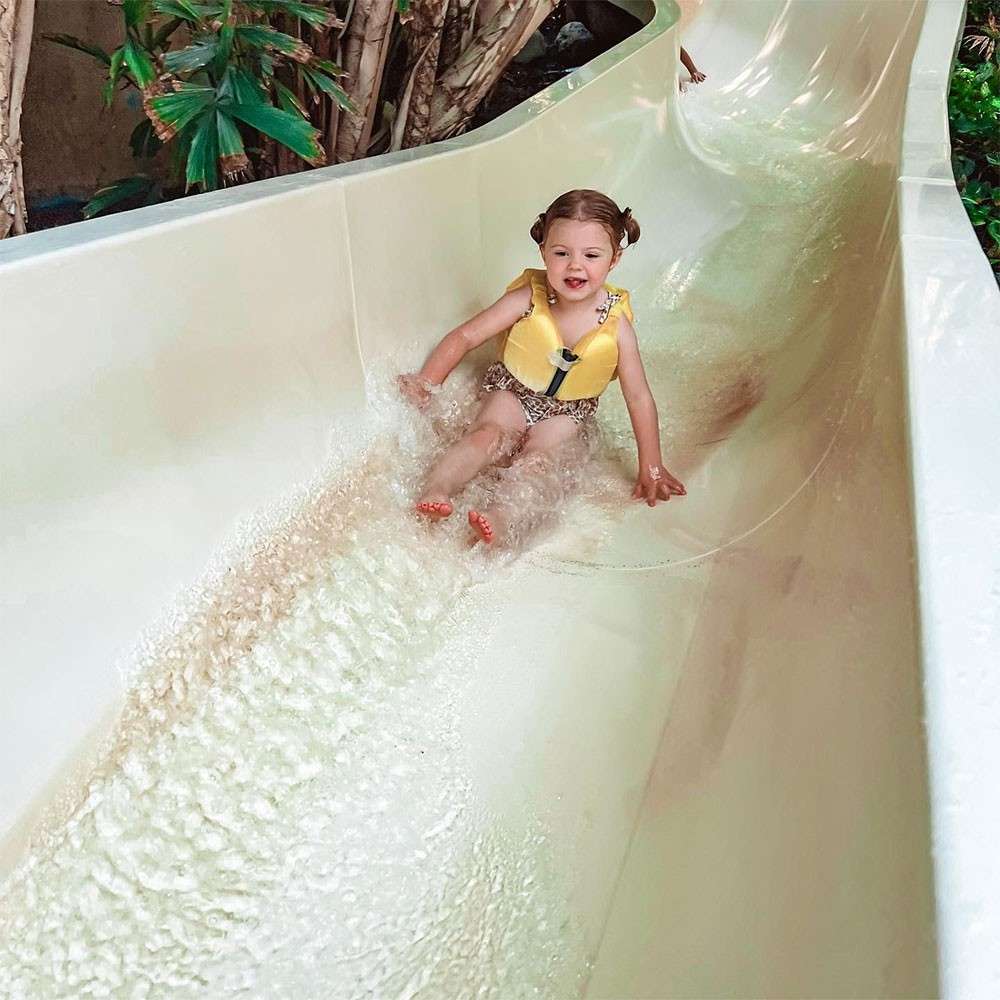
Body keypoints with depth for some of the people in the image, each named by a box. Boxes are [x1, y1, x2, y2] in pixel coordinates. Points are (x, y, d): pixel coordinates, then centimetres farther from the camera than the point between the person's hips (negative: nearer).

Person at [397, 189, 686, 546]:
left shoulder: (616, 325, -17)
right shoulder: (528, 299, -18)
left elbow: (639, 397, -13)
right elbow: (465, 336, -10)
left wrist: (651, 468, -13)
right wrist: (426, 382, -16)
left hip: (568, 412, 0)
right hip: (512, 392, 0)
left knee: (538, 456, -28)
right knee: (487, 435, -29)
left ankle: (502, 512, -46)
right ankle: (435, 490, -41)